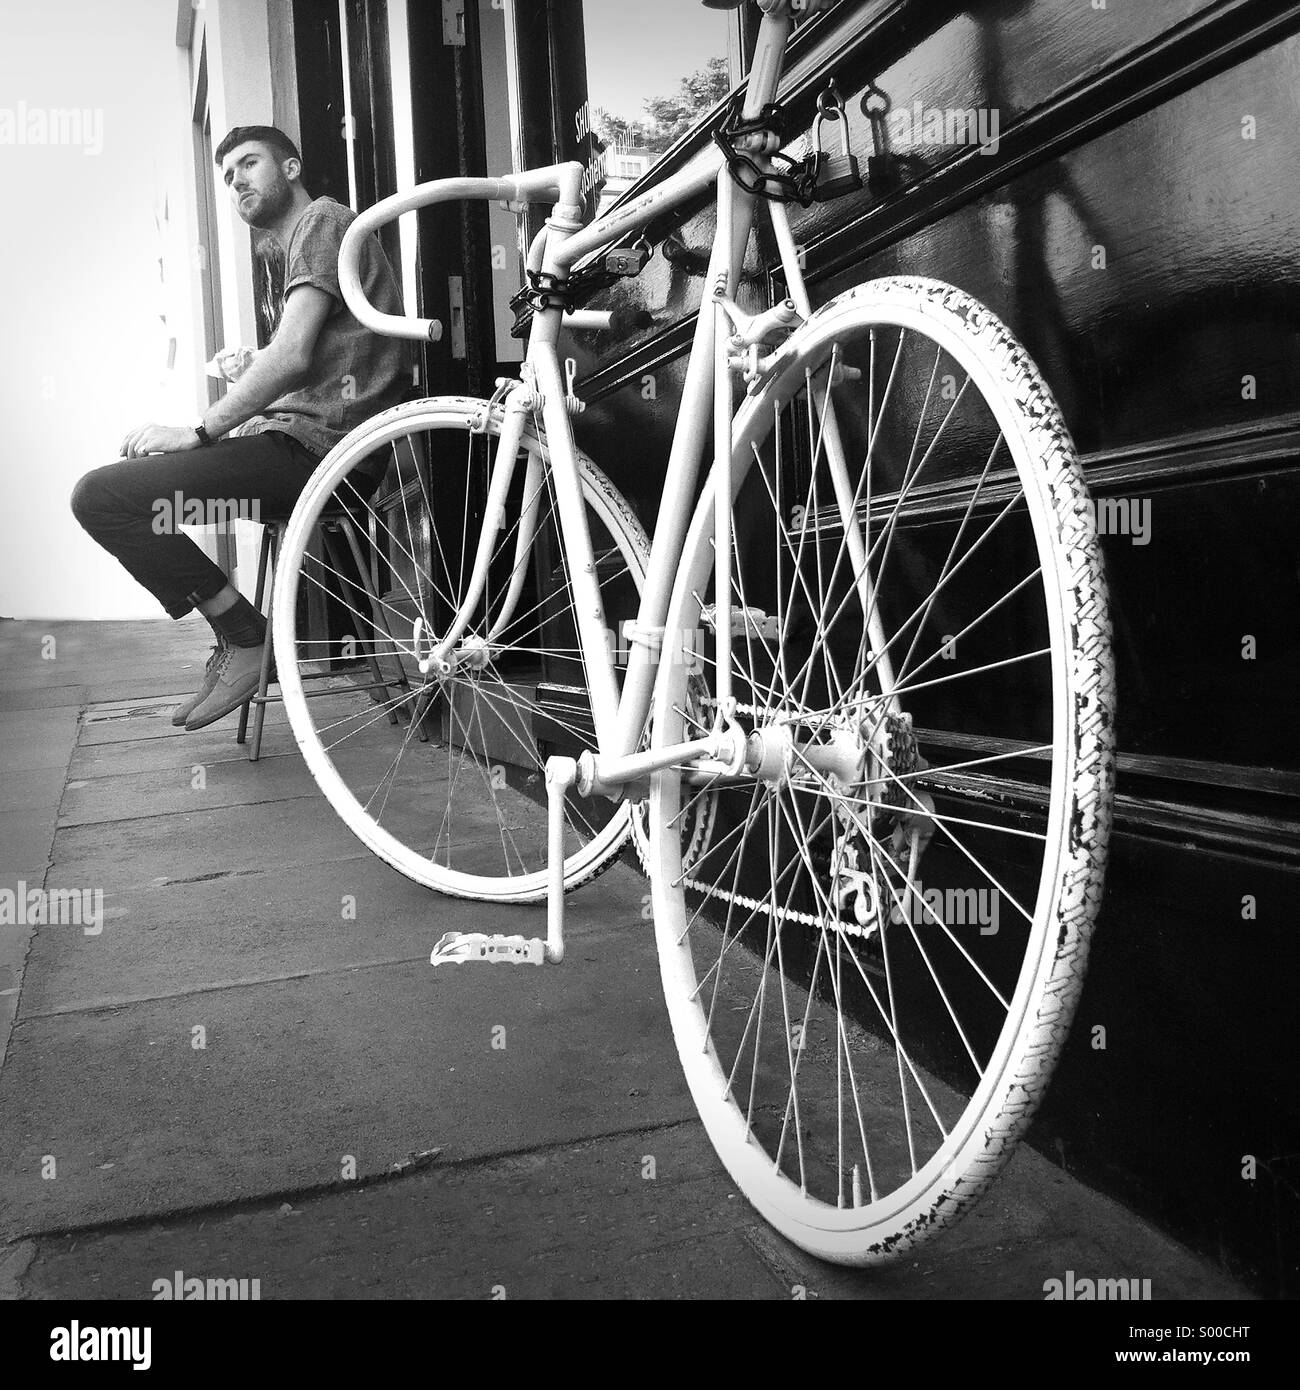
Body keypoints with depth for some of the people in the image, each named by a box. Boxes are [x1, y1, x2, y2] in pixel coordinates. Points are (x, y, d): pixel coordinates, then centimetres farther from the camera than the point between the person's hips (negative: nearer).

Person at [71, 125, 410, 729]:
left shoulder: (322, 220, -3)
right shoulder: (302, 241, 30)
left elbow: (292, 356, -16)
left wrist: (198, 431, -13)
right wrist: (252, 363, 15)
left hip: (321, 446, -11)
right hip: (309, 437, 11)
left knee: (100, 495, -16)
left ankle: (243, 638, -8)